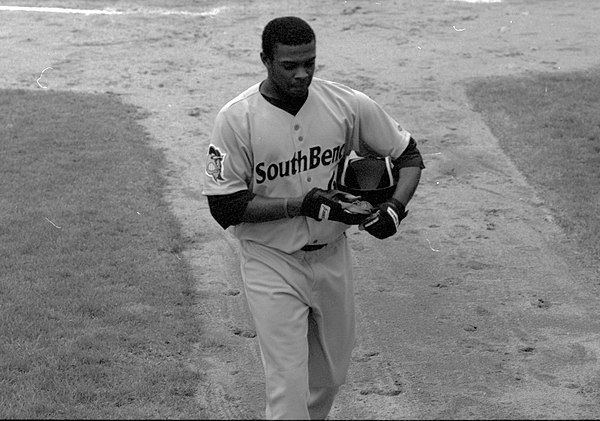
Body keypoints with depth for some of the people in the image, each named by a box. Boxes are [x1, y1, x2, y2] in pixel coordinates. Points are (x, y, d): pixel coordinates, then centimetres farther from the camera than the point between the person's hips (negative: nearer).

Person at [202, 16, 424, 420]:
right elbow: (225, 207, -15)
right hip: (272, 264, -4)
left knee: (332, 375, 18)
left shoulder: (347, 104, -8)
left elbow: (409, 154, 2)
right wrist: (301, 204, -25)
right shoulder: (236, 118, -16)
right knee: (288, 383, -7)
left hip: (333, 256, 4)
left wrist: (395, 206, -18)